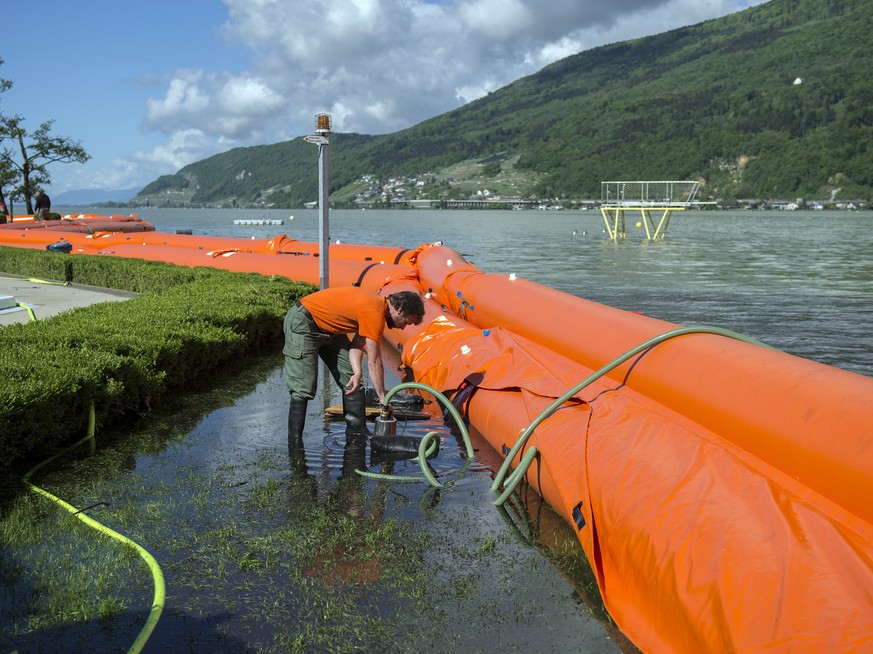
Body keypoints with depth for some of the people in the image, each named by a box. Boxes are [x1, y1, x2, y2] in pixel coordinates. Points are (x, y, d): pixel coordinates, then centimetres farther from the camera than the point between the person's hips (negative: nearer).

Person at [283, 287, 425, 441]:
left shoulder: (377, 304, 1)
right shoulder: (375, 313, -27)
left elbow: (357, 344, 2)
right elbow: (374, 363, -23)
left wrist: (357, 372, -13)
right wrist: (383, 398, -14)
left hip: (326, 328, 10)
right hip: (301, 323, -10)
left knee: (350, 379, 7)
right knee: (303, 389, -13)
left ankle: (357, 433, 12)